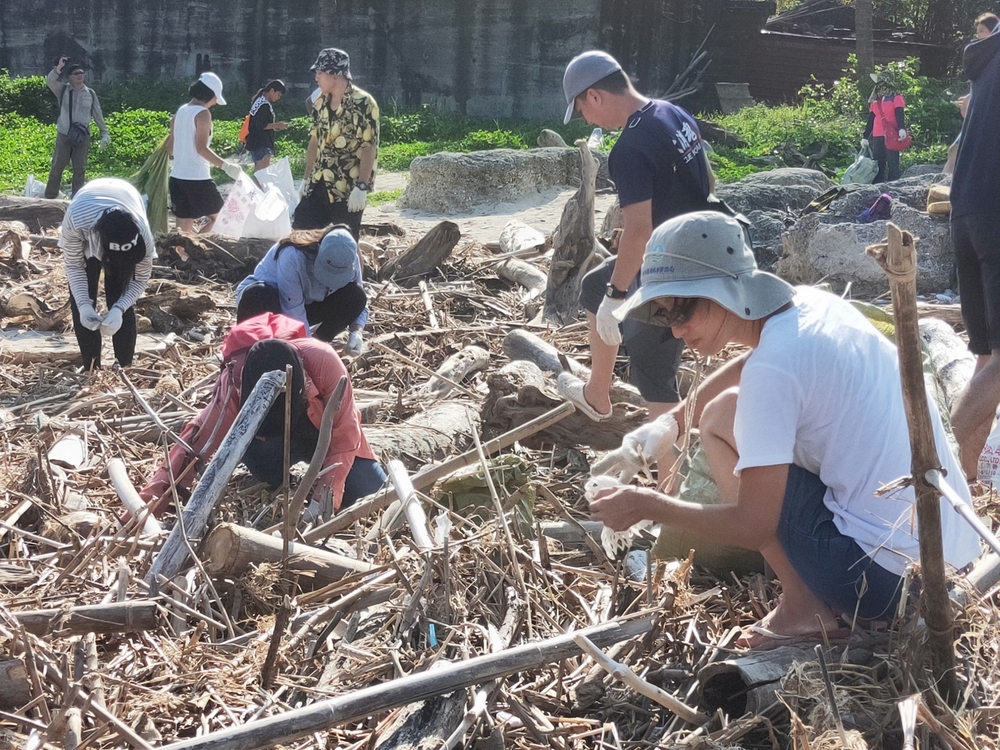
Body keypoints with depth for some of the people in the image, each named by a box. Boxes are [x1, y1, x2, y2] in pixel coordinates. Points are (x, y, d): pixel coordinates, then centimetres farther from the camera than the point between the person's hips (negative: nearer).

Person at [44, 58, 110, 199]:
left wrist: (104, 132, 10)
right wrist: (59, 67, -25)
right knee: (57, 166, 0)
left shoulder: (90, 93, 6)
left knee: (80, 168, 4)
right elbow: (50, 81, -16)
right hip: (64, 135, -1)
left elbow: (98, 114, 11)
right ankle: (49, 197, 4)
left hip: (83, 136, 1)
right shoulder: (63, 90, 2)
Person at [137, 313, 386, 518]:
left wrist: (328, 489, -37)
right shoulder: (235, 380, -35)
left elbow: (344, 432, -26)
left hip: (326, 431, 1)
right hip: (271, 441, -1)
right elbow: (199, 440, -35)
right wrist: (149, 503, -43)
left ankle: (316, 462, 15)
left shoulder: (323, 361, -38)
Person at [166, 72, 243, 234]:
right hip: (197, 178, -8)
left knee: (183, 229, 8)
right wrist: (225, 165, -22)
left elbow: (170, 148, 17)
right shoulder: (203, 113, -10)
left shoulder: (180, 112, 13)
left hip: (177, 177, 8)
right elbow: (201, 148, -21)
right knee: (218, 217, 7)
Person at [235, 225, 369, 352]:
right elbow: (293, 313, -35)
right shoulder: (293, 256, -37)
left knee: (355, 296, -21)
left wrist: (357, 332, -27)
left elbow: (359, 302, -8)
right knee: (260, 296, -42)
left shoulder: (349, 260, -18)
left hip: (307, 302, 5)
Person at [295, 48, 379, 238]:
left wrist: (362, 186, -22)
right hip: (319, 185, 7)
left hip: (348, 189, -7)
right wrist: (307, 178, 15)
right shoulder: (321, 103, 9)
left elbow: (369, 148, -17)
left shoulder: (363, 103, -13)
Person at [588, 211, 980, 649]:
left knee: (721, 416, 0)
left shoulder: (772, 367, -18)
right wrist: (672, 421, 14)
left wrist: (646, 506, -5)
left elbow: (752, 526, -17)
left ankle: (804, 609, 0)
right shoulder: (814, 304, 6)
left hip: (885, 573, -9)